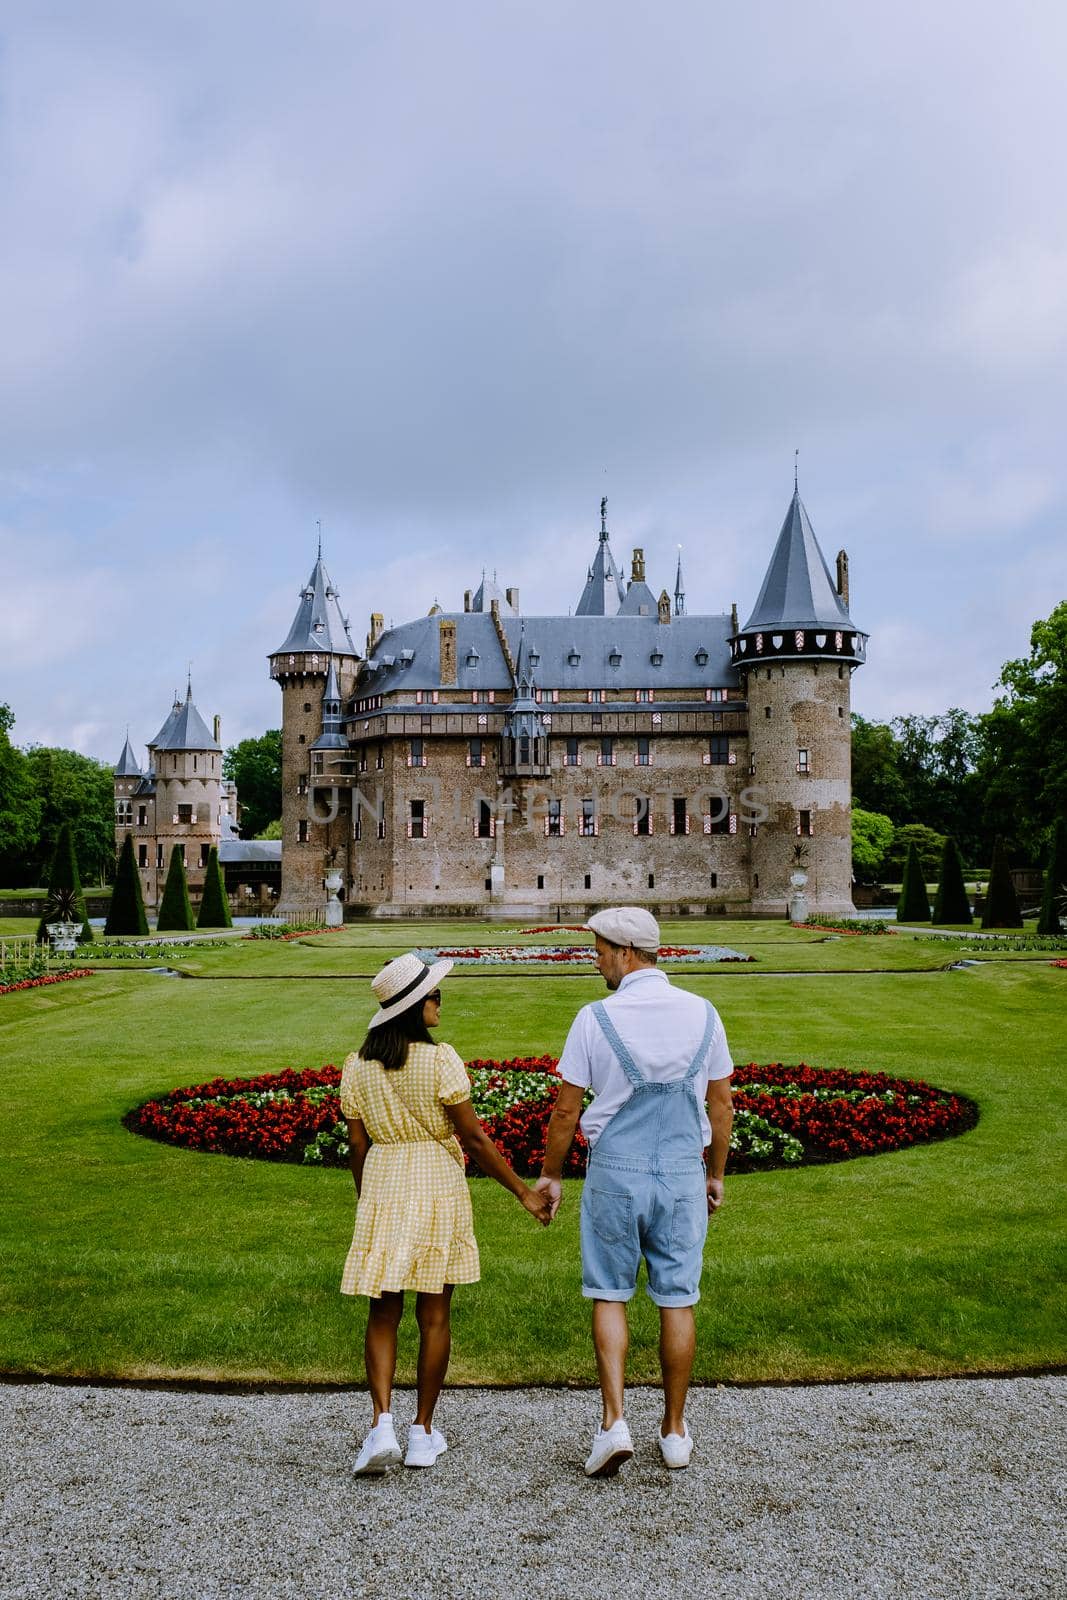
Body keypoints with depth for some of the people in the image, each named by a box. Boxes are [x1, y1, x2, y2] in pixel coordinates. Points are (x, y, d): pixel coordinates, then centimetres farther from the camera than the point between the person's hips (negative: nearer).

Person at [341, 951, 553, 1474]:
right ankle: (423, 1432, 18)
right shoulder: (440, 1060, -13)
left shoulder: (357, 1066, 0)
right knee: (434, 1314, 10)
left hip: (381, 1184, 3)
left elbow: (357, 1146, 5)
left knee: (383, 1313, 11)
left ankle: (382, 1423, -4)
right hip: (438, 1183, -3)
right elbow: (473, 1138, -12)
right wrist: (522, 1191, -4)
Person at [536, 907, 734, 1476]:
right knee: (677, 1300, 11)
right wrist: (716, 1174, 18)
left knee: (609, 1296, 12)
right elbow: (721, 1103, 6)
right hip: (683, 1171, 2)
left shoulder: (595, 1019, -10)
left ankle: (613, 1421, 3)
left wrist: (550, 1175, 9)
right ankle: (675, 1431, 21)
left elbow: (566, 1110, -5)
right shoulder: (702, 1013, -1)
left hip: (614, 1172, -2)